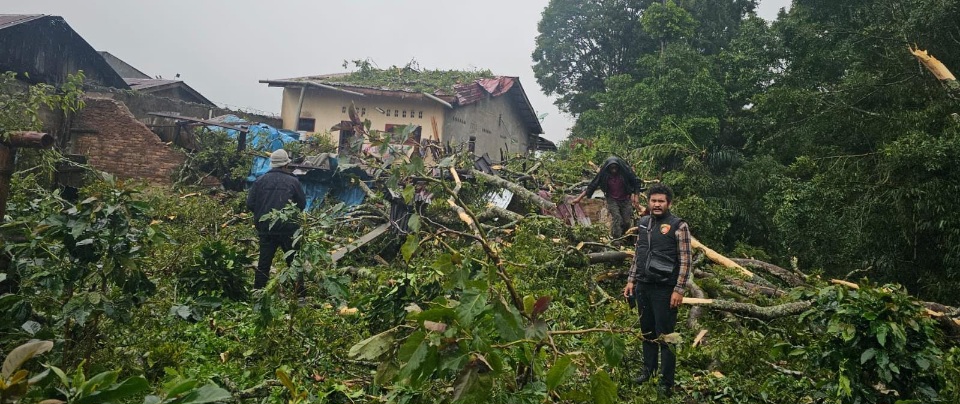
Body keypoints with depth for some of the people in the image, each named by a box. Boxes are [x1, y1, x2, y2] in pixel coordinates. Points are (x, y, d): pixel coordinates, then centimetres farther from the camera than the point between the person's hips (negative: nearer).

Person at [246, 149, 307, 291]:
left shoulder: (260, 180, -1)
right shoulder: (293, 181, -6)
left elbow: (250, 204, -1)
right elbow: (302, 204, 1)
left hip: (266, 229, 2)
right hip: (288, 229, -2)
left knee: (263, 263, 9)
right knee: (294, 263, 9)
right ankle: (300, 293, 12)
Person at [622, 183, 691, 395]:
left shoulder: (679, 226, -8)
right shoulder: (643, 223, 9)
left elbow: (685, 261, -10)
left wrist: (678, 290, -14)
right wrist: (631, 280, 12)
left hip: (664, 289, -5)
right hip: (643, 286, 5)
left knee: (664, 334, 1)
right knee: (647, 330, 15)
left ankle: (667, 382, 12)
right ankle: (648, 368, 31)